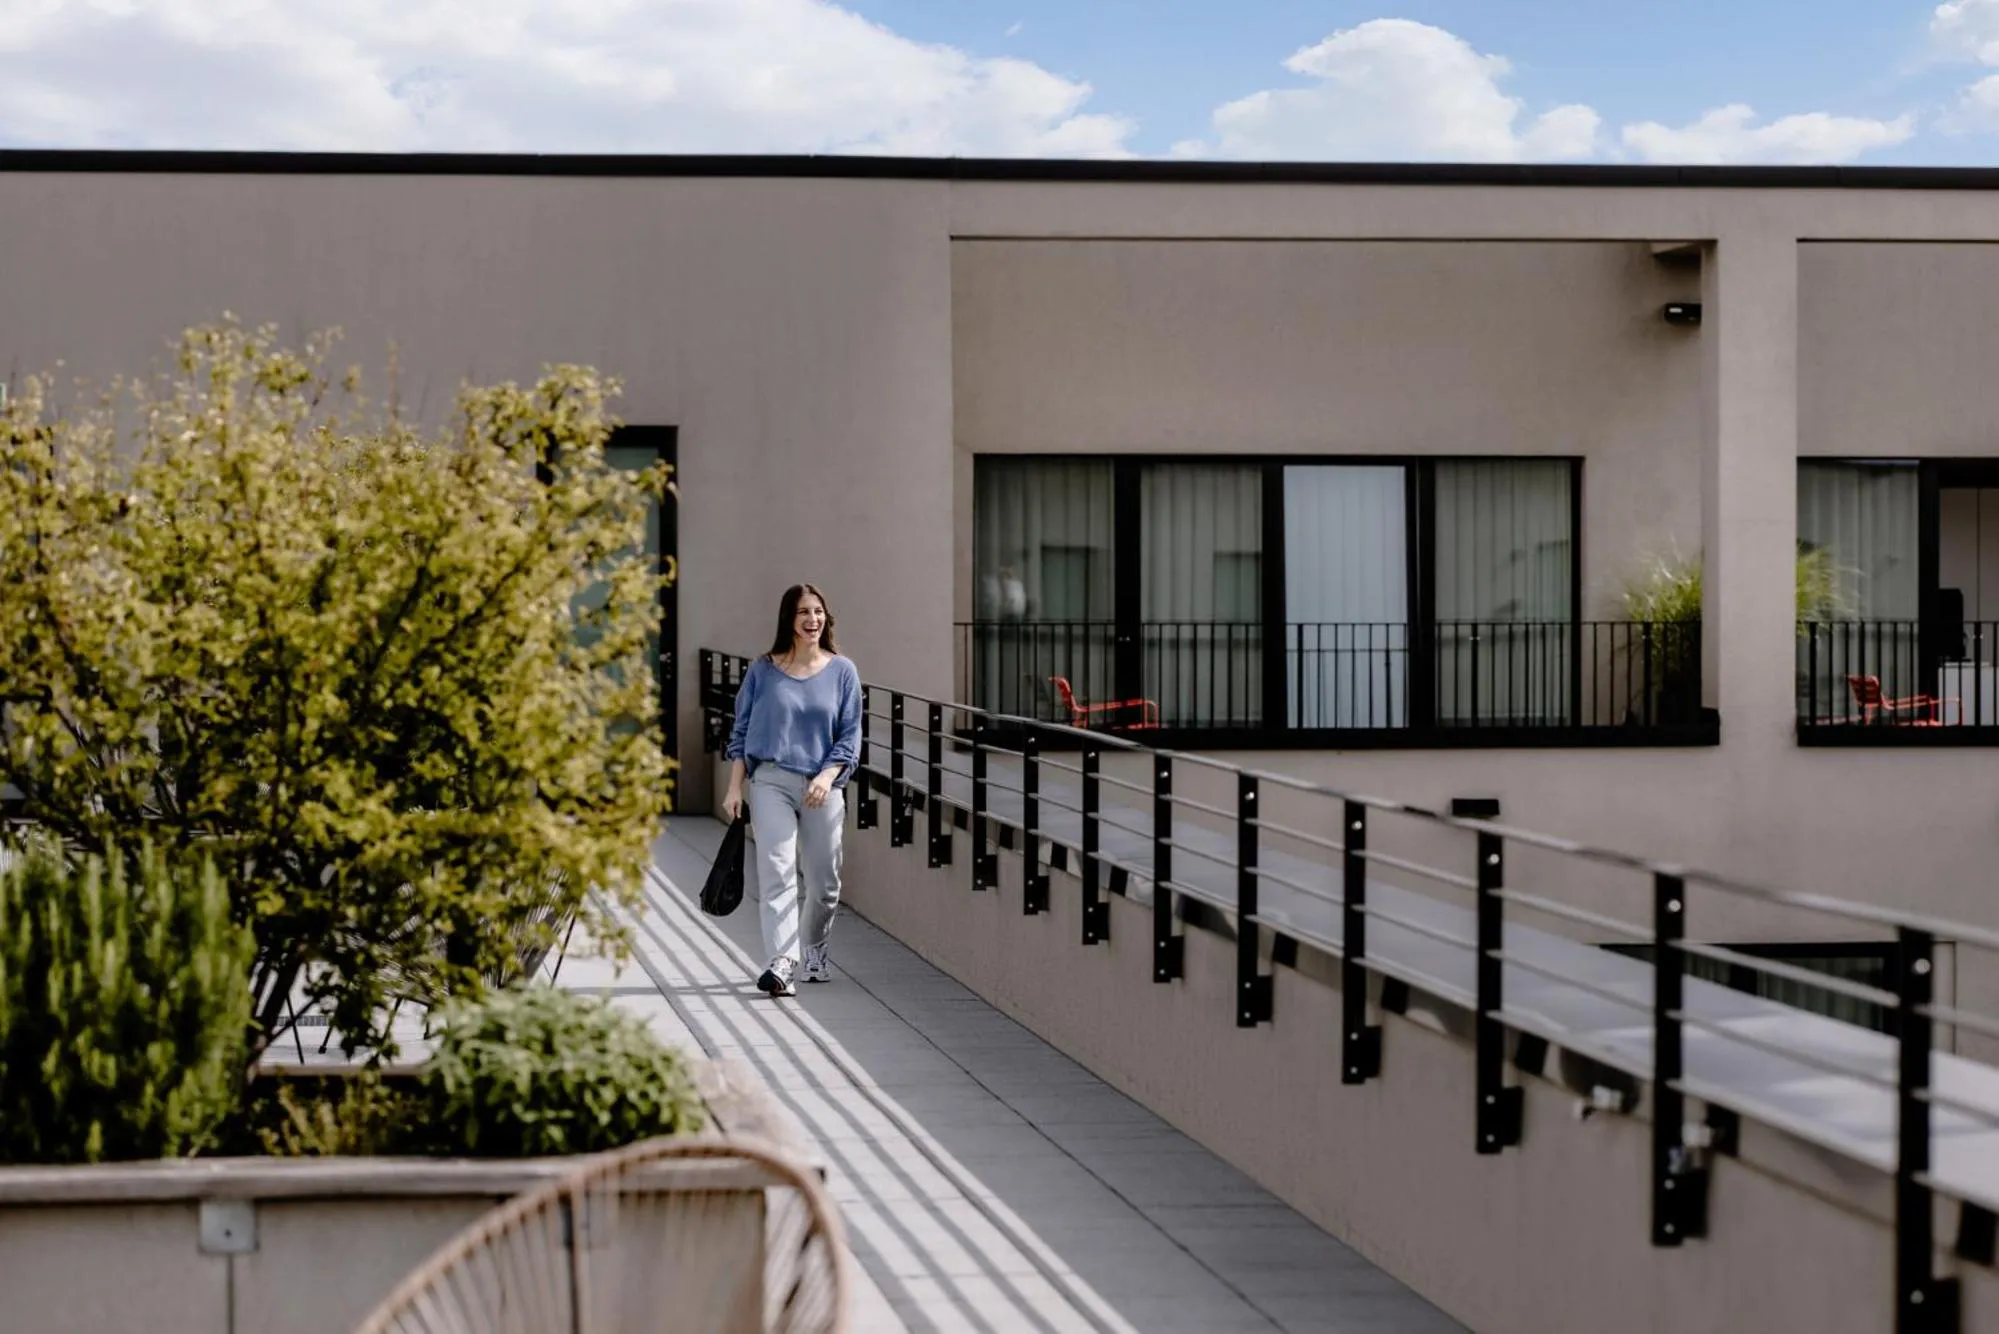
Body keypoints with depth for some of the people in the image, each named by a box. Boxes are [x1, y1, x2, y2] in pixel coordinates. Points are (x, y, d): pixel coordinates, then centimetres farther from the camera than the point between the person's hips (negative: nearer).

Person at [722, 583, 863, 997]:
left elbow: (850, 734, 3)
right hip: (772, 781, -1)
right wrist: (734, 789, 1)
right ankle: (781, 963, -26)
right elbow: (741, 732, 8)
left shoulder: (842, 671, 5)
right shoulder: (763, 671, 4)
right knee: (776, 871, -16)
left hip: (822, 787, 2)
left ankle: (814, 948, 36)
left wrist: (828, 776, -12)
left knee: (824, 881, 10)